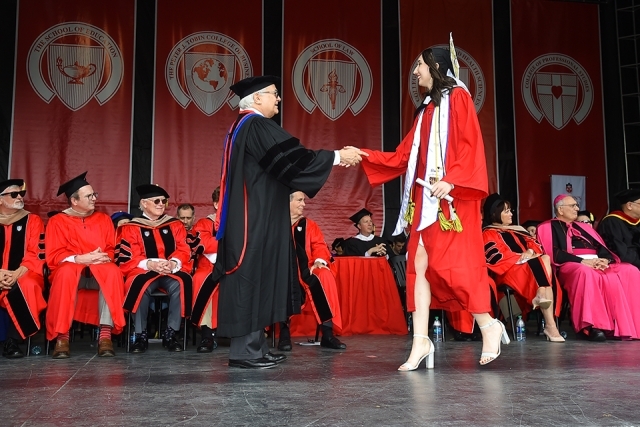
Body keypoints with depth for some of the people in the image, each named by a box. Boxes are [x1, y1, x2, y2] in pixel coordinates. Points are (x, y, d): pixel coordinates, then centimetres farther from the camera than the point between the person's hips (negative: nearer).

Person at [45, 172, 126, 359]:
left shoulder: (103, 219, 11)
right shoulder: (58, 222, 3)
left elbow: (111, 251, 7)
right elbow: (54, 256, -5)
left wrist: (102, 258, -17)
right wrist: (80, 259, -23)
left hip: (101, 273, 2)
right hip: (71, 272, -2)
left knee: (112, 272, -34)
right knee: (66, 273, -38)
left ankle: (105, 334, -38)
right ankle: (62, 336, -34)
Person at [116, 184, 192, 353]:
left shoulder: (175, 225, 13)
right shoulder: (131, 227, 6)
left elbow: (184, 251, 6)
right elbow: (127, 258, -3)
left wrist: (173, 263, -17)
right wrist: (150, 264, -21)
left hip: (172, 271, 2)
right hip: (144, 271, -2)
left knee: (180, 284, -34)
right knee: (141, 285, -37)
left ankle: (171, 334, -23)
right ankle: (141, 335, -23)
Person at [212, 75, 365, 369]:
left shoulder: (245, 126, 21)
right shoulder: (256, 125, -12)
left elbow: (287, 158, 20)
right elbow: (290, 158, -19)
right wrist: (336, 157, -12)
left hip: (256, 215, 10)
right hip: (256, 216, -10)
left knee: (257, 274, 9)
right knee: (252, 273, -8)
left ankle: (252, 345, 13)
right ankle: (244, 349, -4)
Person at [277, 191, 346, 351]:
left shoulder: (310, 225, 18)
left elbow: (319, 246, 8)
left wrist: (319, 260, -15)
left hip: (305, 269, 3)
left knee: (325, 277, -29)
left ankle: (327, 333, -27)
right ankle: (284, 332, -29)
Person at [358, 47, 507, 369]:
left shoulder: (458, 97, 0)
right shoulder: (426, 109, 22)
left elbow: (470, 145, -11)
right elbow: (403, 156, 18)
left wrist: (451, 180, -22)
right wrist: (365, 157, 15)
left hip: (451, 196, -8)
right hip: (425, 198, 8)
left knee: (452, 263, -11)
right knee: (419, 265, 0)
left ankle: (489, 327, 6)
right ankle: (421, 340, 1)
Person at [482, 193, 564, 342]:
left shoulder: (517, 230, 30)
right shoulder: (488, 233, 5)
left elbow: (534, 243, 17)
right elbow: (495, 257, -11)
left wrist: (530, 251, -8)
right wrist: (521, 257, -15)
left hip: (529, 266, 7)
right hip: (509, 270, -7)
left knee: (545, 258, -26)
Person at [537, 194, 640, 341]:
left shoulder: (583, 227, 30)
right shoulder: (548, 227, 10)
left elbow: (601, 247, 19)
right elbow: (555, 254, -5)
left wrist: (605, 259, -5)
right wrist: (582, 261, -14)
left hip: (598, 264, 6)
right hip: (572, 264, -6)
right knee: (586, 274, -41)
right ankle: (592, 326, -41)